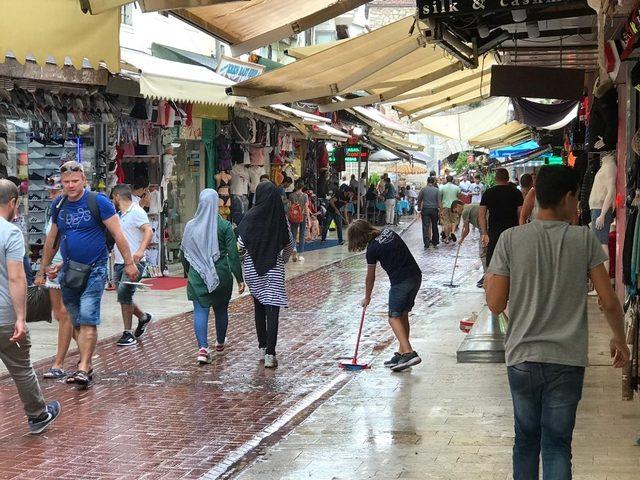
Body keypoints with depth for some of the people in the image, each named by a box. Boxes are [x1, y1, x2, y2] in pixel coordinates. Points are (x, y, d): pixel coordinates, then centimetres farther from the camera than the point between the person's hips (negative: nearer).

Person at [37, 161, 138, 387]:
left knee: (87, 319, -15)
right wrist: (43, 268, 23)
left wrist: (129, 263, -6)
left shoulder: (98, 202, -7)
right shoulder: (58, 205, 7)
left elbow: (117, 234, -5)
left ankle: (83, 369, -18)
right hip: (69, 271, 5)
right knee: (76, 322, 9)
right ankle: (87, 365, 19)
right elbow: (52, 239, 19)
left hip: (94, 269, -5)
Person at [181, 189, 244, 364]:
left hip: (197, 276, 0)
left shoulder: (191, 225, -3)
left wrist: (188, 273, 22)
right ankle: (220, 343, 38)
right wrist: (239, 279, -4)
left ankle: (203, 348, -15)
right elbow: (233, 254, -10)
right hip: (221, 275, 0)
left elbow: (184, 253, 6)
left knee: (200, 310, 0)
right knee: (221, 309, 18)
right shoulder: (224, 225, -9)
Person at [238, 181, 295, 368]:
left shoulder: (251, 216, -10)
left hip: (253, 268, 1)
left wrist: (242, 260, 11)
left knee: (259, 307, 18)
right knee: (272, 310, -4)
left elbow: (241, 244, -9)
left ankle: (262, 347, 25)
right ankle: (270, 354, -12)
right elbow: (290, 244, 5)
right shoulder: (280, 216, -6)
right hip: (274, 269, -1)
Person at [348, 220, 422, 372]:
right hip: (416, 275, 8)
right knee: (403, 315, 15)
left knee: (394, 317, -6)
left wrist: (367, 298, 15)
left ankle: (409, 352, -22)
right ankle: (402, 352, 16)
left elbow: (370, 277, 1)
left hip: (400, 282, -8)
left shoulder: (372, 249, -9)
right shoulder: (389, 232, 9)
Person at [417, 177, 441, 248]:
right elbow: (439, 201, -5)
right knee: (434, 226, 15)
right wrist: (439, 208, 3)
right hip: (434, 210, 1)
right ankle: (435, 242, 24)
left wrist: (419, 209, 14)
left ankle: (426, 243, -15)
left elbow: (419, 200, 4)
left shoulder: (423, 189, 0)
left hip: (425, 210, -1)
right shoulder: (437, 190, 0)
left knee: (425, 226, -4)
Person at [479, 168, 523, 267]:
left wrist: (484, 234, 4)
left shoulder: (488, 193, 4)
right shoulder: (516, 192, -1)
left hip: (494, 233, 1)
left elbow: (481, 215, 1)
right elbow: (521, 215, -4)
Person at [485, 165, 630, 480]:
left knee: (526, 439, 17)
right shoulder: (584, 239, -5)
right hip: (568, 360, -1)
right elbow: (609, 302, -4)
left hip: (523, 358, 1)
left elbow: (495, 304, -6)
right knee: (558, 445, 5)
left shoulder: (511, 239, -6)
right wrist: (619, 339, 13)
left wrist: (489, 279, 15)